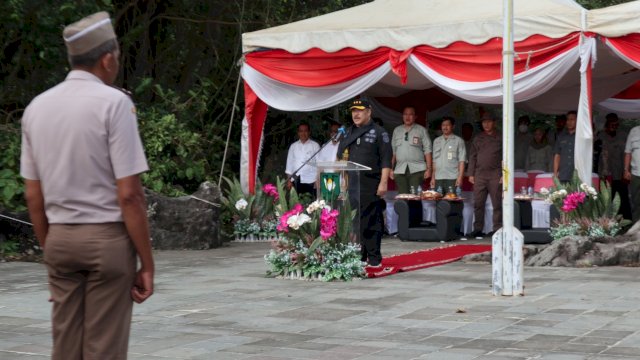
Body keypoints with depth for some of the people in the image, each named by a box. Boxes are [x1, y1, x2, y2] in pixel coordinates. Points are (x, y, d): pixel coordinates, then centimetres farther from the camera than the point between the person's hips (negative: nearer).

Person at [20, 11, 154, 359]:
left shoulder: (37, 106, 6)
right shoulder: (113, 102, -11)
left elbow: (33, 195, 10)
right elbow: (129, 194, -15)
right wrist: (147, 262, -10)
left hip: (60, 237, 5)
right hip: (107, 238, -5)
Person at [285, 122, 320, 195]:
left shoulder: (315, 145, 4)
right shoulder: (293, 146, 12)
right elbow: (289, 162, 14)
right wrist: (289, 180, 8)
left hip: (310, 181, -2)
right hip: (296, 181, 2)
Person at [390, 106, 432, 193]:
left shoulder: (421, 130, 6)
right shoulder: (397, 130, 16)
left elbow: (427, 150, 2)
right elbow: (393, 151, 16)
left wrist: (428, 169, -6)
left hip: (417, 170, -3)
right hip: (400, 170, 3)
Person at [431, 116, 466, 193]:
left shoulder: (458, 141, 5)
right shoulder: (436, 141, 18)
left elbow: (462, 161, -1)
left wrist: (460, 177, -10)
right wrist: (433, 177, 11)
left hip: (452, 178, -4)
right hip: (438, 178, 4)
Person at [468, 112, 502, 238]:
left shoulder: (500, 138, 7)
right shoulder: (477, 139, 16)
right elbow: (473, 157, 15)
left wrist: (504, 174, -5)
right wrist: (471, 174, 7)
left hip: (495, 174, -2)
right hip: (480, 174, 2)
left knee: (497, 203, -3)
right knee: (478, 203, 1)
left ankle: (497, 229, 1)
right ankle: (477, 229, 6)